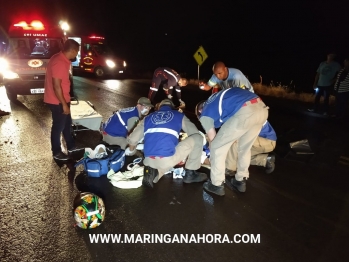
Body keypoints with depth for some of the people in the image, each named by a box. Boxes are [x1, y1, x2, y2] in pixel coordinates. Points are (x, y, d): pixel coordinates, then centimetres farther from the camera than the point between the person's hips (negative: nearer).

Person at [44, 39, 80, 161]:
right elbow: (56, 86, -26)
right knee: (58, 127, 4)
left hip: (62, 100, 10)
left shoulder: (61, 59, 7)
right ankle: (57, 152, 20)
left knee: (67, 123, 21)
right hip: (57, 102, -10)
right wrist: (64, 104, -21)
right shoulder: (59, 62, -25)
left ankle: (71, 146, 36)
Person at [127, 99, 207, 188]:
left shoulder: (148, 118, 23)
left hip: (149, 160, 4)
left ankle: (151, 171, 4)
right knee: (197, 137, 12)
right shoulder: (179, 115, 17)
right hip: (168, 158, -4)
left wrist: (131, 151, 41)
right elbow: (194, 133, 18)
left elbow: (132, 139, 19)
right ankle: (190, 174, 15)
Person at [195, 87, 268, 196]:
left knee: (217, 148, 11)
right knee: (245, 148, 27)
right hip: (262, 108, 8)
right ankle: (240, 181, 39)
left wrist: (211, 157, 41)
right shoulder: (216, 100, 37)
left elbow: (212, 140, 24)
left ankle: (217, 185, 20)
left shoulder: (204, 115, 18)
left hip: (245, 112, -8)